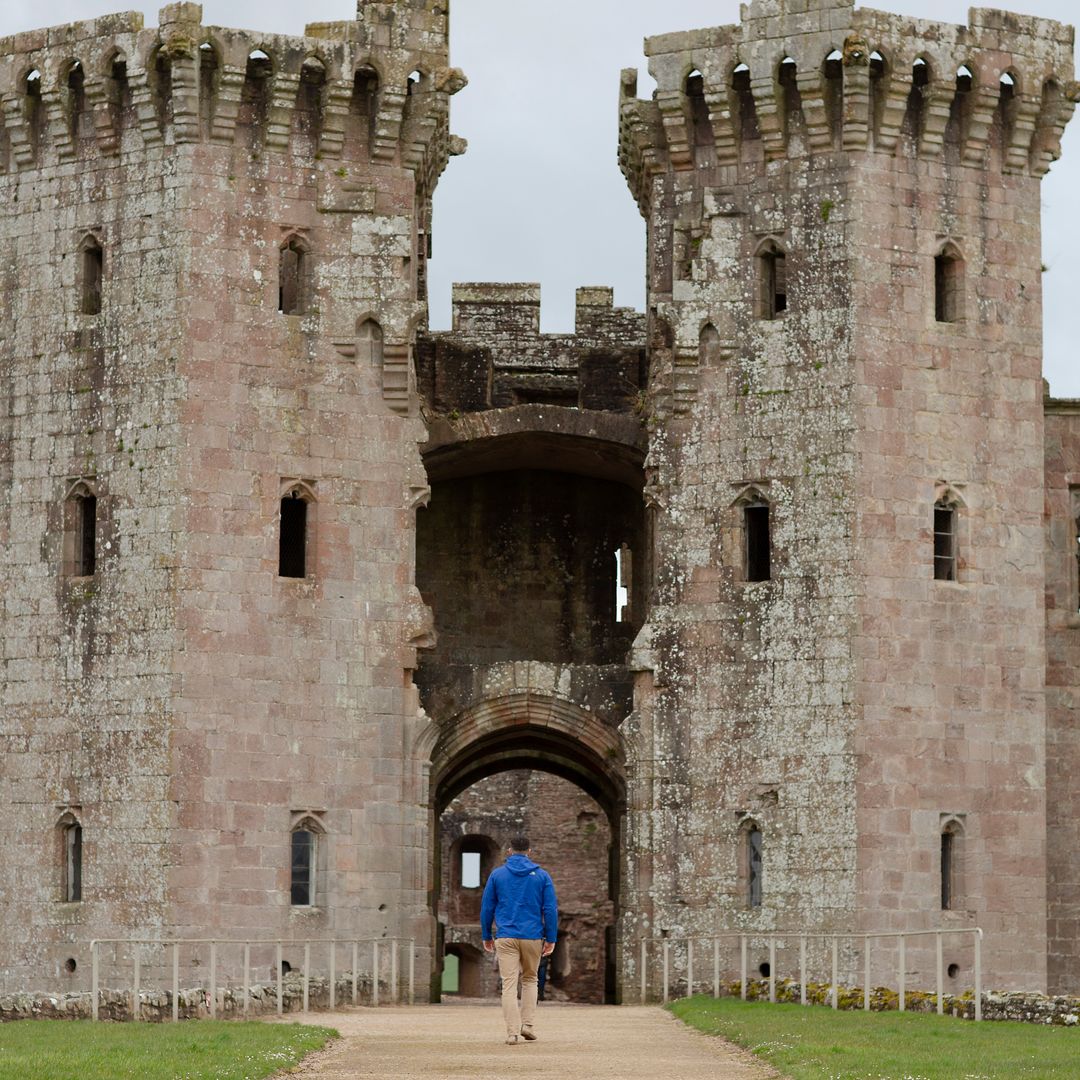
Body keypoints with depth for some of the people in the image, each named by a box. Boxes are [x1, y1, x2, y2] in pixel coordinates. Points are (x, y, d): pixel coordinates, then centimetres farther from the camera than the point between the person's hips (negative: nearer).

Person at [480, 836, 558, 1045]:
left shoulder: (497, 874, 4)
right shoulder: (542, 876, 3)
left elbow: (486, 908, 6)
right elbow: (551, 909, 0)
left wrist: (487, 936, 14)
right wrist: (551, 939, 4)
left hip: (506, 938, -1)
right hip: (533, 937, 1)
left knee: (509, 984, -2)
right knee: (530, 979, 19)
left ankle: (513, 1032, -10)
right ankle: (527, 1024, 9)